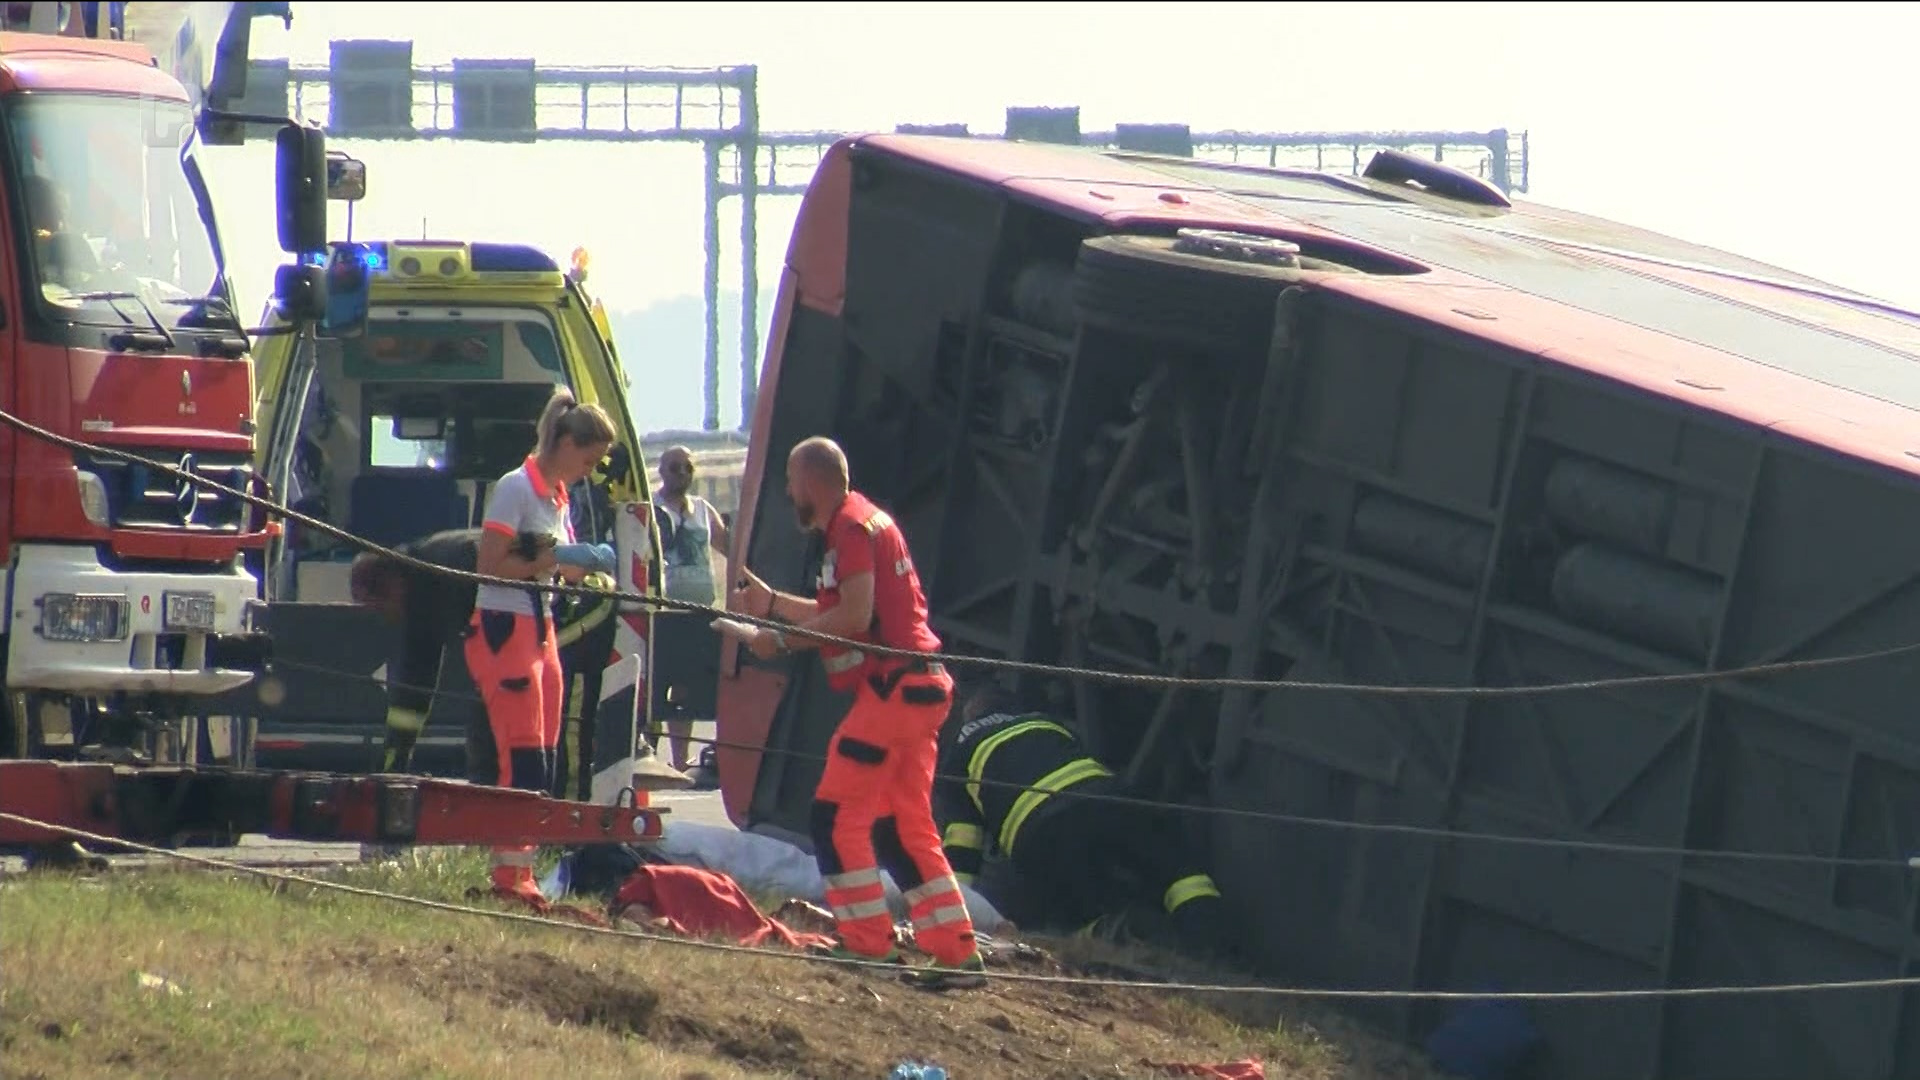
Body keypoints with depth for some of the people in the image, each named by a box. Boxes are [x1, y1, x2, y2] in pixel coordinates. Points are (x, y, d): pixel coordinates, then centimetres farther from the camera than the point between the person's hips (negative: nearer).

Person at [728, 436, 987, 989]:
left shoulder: (852, 527, -10)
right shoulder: (868, 522, 21)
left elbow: (855, 617, -19)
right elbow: (846, 613, 26)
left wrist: (781, 640, -13)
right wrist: (772, 603, 28)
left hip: (892, 689, -10)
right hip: (915, 689, 10)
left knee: (837, 814, -6)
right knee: (905, 826, 11)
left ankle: (867, 943, -8)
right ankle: (957, 952, 9)